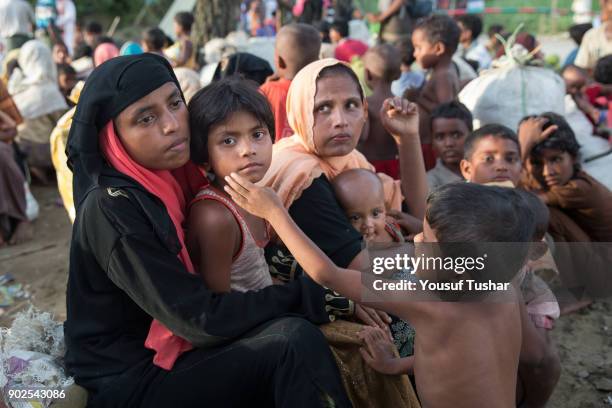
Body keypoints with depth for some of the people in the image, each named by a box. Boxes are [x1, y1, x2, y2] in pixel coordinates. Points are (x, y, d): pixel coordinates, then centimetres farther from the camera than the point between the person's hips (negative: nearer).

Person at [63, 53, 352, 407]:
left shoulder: (174, 177, 1)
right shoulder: (111, 208, -21)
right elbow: (200, 319, -23)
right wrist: (308, 296, -18)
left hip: (168, 352, 7)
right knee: (294, 341, -22)